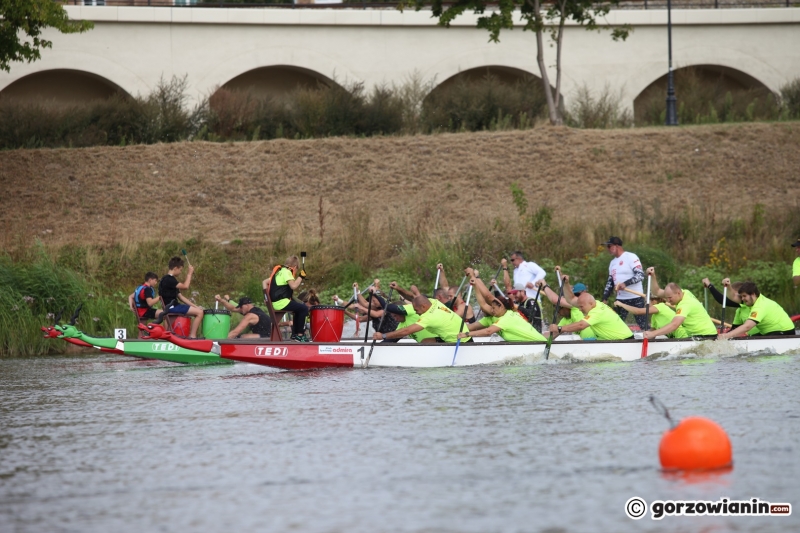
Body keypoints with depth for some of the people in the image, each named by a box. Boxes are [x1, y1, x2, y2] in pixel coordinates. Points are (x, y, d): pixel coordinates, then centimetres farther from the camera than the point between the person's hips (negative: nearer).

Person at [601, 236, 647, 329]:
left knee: (642, 324, -7)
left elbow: (640, 275, -17)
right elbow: (610, 282, 22)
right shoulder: (613, 262, 16)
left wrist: (625, 284, -26)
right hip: (621, 299, 7)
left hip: (635, 297, -7)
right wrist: (605, 298, 14)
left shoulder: (630, 257, -8)